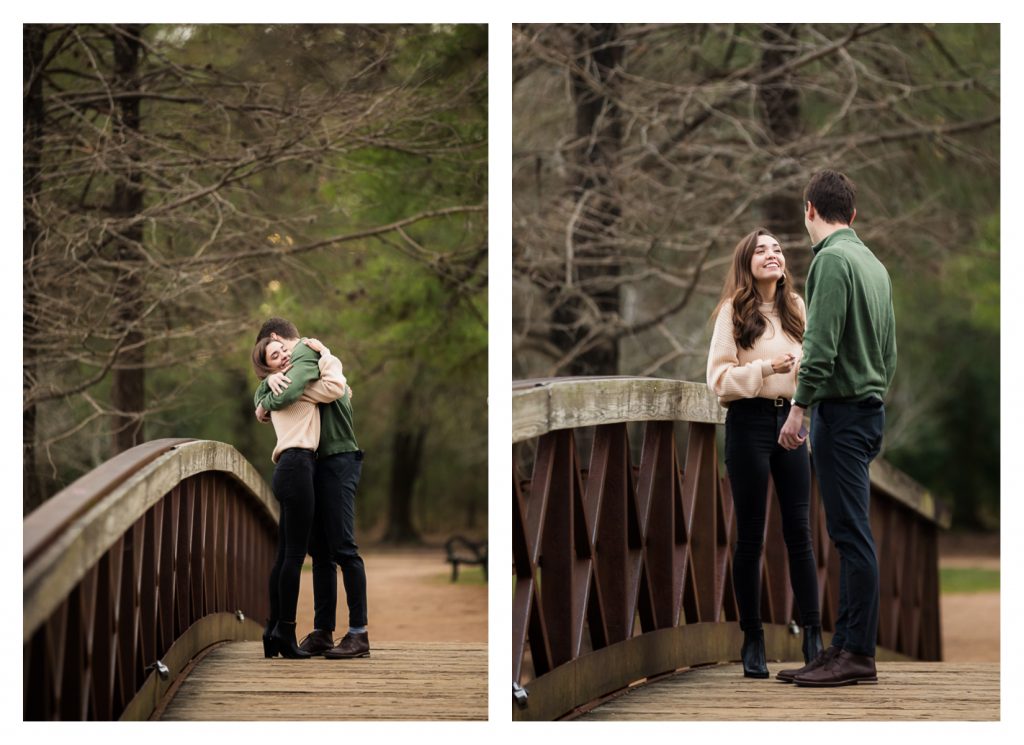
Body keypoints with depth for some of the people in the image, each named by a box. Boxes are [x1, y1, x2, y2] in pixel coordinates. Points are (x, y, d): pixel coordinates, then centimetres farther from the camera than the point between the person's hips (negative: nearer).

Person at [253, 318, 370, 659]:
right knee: (320, 551, 9)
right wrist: (271, 378, -6)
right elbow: (262, 396, 18)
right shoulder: (312, 359, 21)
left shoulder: (304, 356, -9)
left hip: (337, 461, -10)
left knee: (343, 547, -10)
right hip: (319, 465, 10)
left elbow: (288, 394, -28)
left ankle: (359, 633, -10)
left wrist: (265, 405, -6)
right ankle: (322, 632, 12)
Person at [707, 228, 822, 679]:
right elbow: (718, 377, -8)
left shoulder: (796, 308, 10)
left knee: (799, 530, 0)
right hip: (749, 421, -3)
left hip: (792, 418, 3)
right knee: (750, 535, 2)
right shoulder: (733, 311, -2)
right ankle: (752, 639, 9)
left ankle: (812, 636, 2)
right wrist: (765, 369, -18)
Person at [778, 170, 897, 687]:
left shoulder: (831, 259, -12)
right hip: (871, 407, 10)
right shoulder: (874, 264, 17)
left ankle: (859, 654, -10)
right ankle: (844, 645, 12)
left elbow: (821, 345, -19)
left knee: (851, 532, -9)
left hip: (842, 411, -9)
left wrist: (799, 407, -17)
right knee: (849, 533, 10)